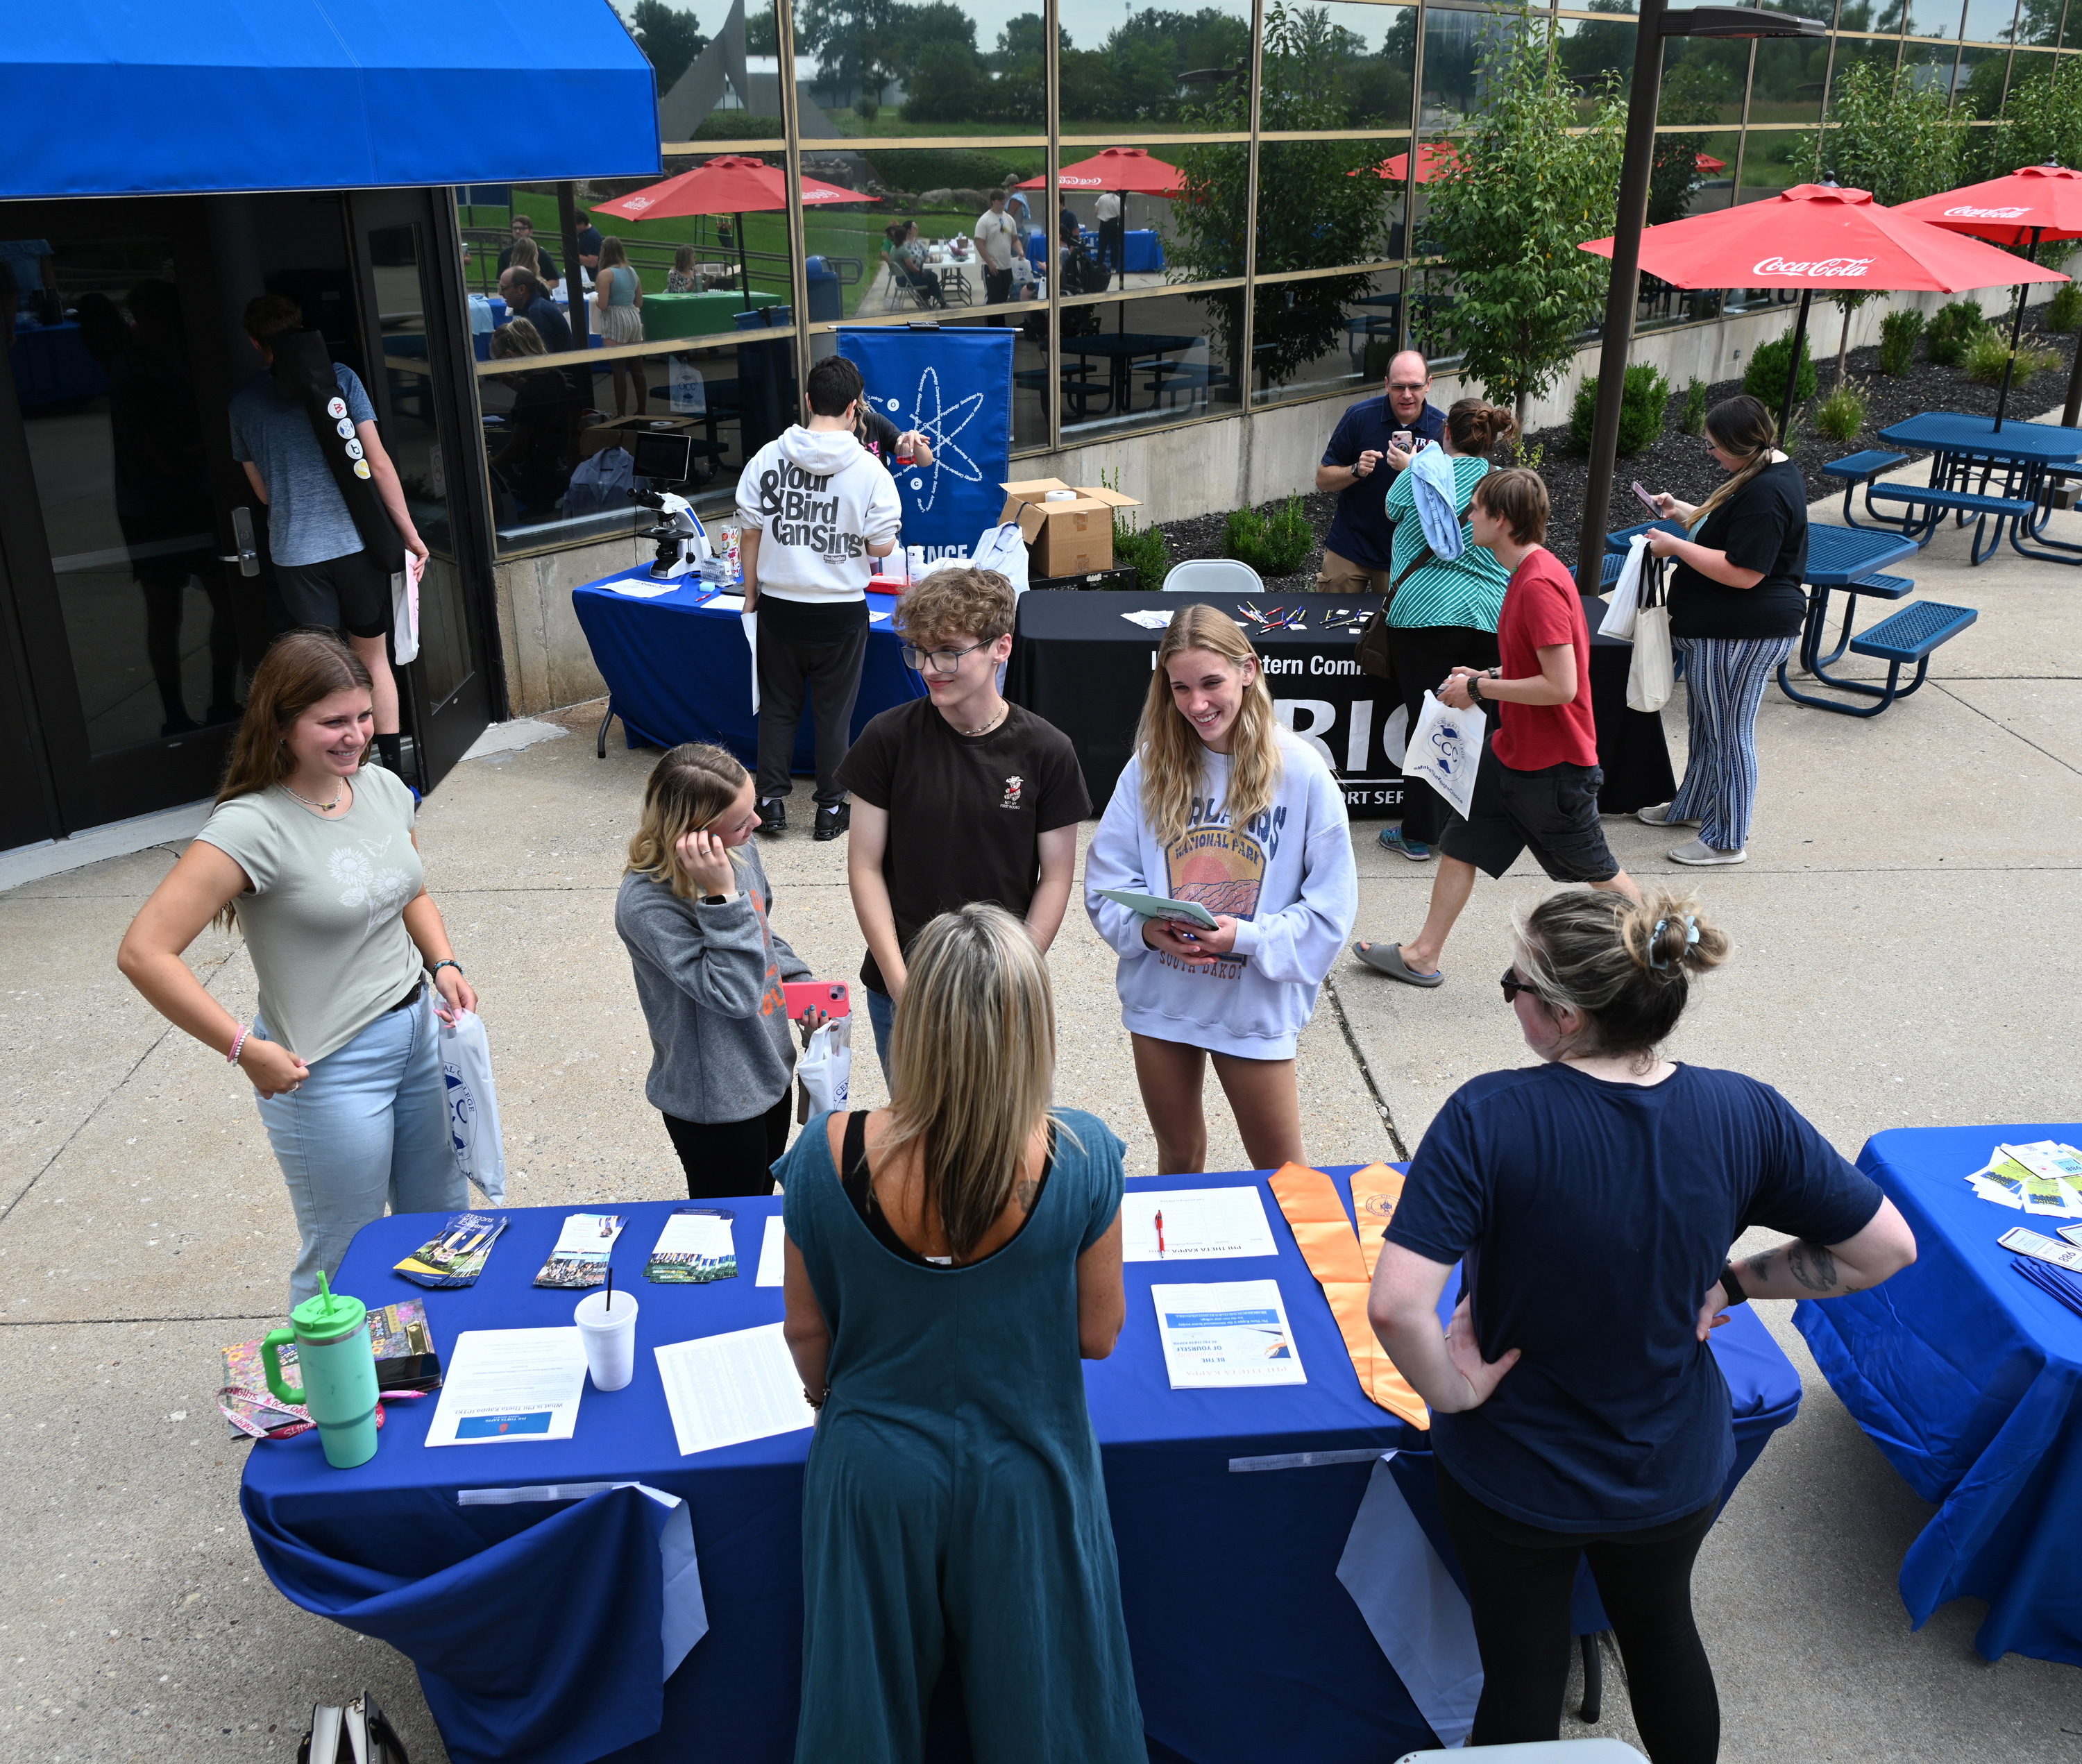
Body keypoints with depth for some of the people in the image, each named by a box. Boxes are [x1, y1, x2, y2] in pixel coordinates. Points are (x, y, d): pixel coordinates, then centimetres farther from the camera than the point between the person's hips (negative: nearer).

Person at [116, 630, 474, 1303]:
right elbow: (143, 952, -25)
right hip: (329, 1069, -7)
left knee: (443, 1226, 22)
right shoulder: (252, 828, -21)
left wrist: (443, 964, 0)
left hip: (419, 1033, 7)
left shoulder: (384, 789, 0)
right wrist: (247, 1049, -23)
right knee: (344, 1266, 9)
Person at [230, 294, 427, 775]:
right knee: (375, 660, 11)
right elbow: (378, 462, -5)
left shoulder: (243, 401, 6)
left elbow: (263, 491, 14)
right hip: (356, 541, -1)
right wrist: (410, 533, -1)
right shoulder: (339, 377, -1)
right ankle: (394, 769, 15)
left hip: (295, 551, 1)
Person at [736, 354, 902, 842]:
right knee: (833, 712, 11)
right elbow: (882, 546, -9)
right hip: (840, 613, -2)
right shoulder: (869, 470, -11)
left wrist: (751, 592, 11)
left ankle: (771, 801, 20)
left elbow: (750, 533, -1)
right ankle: (830, 808, 19)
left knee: (777, 706, 16)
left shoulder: (767, 458, -5)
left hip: (779, 606, 2)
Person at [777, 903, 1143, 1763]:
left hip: (876, 1464, 1)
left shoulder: (828, 1158, -24)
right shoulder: (1082, 1158, -26)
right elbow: (1099, 1334, -12)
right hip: (1026, 1468, 0)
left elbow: (806, 1329, -8)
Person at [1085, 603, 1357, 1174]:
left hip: (1256, 1005, -2)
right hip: (1160, 998, 3)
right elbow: (1106, 877, -1)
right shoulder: (1151, 765, -4)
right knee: (1177, 1160, 22)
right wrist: (1145, 927, -20)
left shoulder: (1300, 771, -11)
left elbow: (1330, 908, -10)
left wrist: (1247, 937, -23)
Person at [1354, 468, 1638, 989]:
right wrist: (1486, 676, 5)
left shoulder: (1540, 584, -26)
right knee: (1459, 844, 11)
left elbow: (1561, 686, -29)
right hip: (1510, 751, 10)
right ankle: (1423, 956, 19)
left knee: (1598, 871, 8)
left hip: (1553, 764, -10)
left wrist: (1481, 688, -20)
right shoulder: (1528, 573, 5)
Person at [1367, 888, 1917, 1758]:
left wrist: (1456, 1392, -19)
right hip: (1675, 1470, 3)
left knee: (1521, 1672, 22)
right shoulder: (1742, 1114, -19)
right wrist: (1729, 1282, -1)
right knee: (1662, 1630, 33)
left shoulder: (1488, 1119, -31)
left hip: (1514, 1480, -3)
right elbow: (1885, 1248, -8)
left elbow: (1395, 1304, -37)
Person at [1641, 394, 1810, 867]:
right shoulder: (1775, 471, 11)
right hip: (1721, 630, 11)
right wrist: (1685, 513, 16)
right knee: (1705, 724, 23)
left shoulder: (1765, 494, -24)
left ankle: (1728, 840, 11)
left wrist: (1676, 547, -20)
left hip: (1743, 635, -11)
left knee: (1728, 732, 0)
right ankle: (1693, 807, 40)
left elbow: (1743, 572, -28)